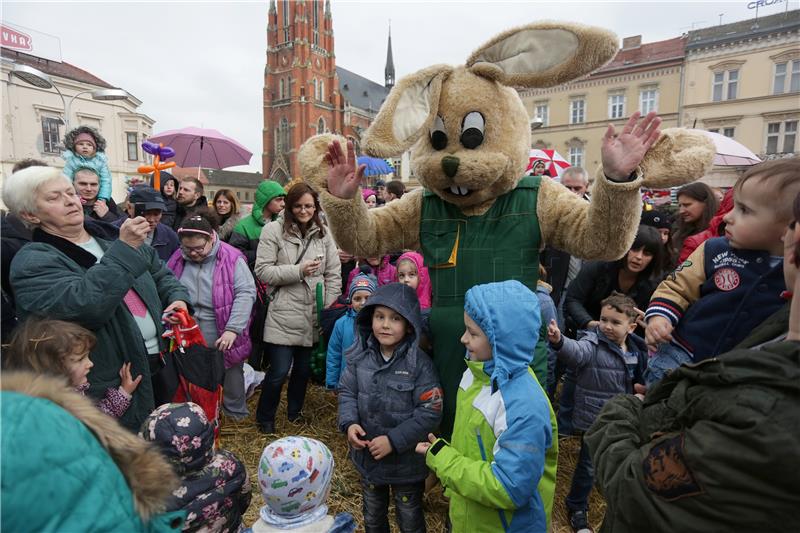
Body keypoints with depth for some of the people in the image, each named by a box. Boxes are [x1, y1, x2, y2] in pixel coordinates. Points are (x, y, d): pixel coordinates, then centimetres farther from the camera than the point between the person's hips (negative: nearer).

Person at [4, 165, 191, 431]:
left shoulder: (109, 237, 9)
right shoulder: (32, 262, -11)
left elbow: (161, 273, 16)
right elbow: (83, 305, -28)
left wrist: (178, 297, -4)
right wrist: (124, 249, -30)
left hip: (160, 364, 6)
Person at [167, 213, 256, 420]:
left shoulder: (232, 259, -11)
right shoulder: (178, 259, 2)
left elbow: (246, 293, -17)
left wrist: (233, 329, -24)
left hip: (222, 336, -3)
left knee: (230, 378, 14)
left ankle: (238, 419, 36)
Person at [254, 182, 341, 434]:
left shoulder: (323, 233, 7)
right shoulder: (274, 230, -5)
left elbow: (333, 274, 7)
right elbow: (262, 271, -9)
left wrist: (327, 307, 2)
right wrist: (298, 270, -17)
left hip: (313, 316, 4)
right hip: (283, 315, -4)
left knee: (304, 368, 16)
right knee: (279, 371, 1)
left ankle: (295, 411, 42)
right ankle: (265, 418, 28)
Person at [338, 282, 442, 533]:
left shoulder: (419, 364, -23)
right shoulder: (360, 356, -10)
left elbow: (430, 412, -21)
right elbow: (347, 392, 0)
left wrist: (393, 440, -25)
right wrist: (349, 423, -18)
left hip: (406, 462, -4)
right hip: (367, 455, 4)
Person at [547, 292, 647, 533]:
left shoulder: (636, 351, -1)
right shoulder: (594, 344, -19)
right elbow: (577, 351, -43)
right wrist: (559, 341, -63)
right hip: (594, 419, -5)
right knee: (589, 464, 4)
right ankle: (577, 507, 26)